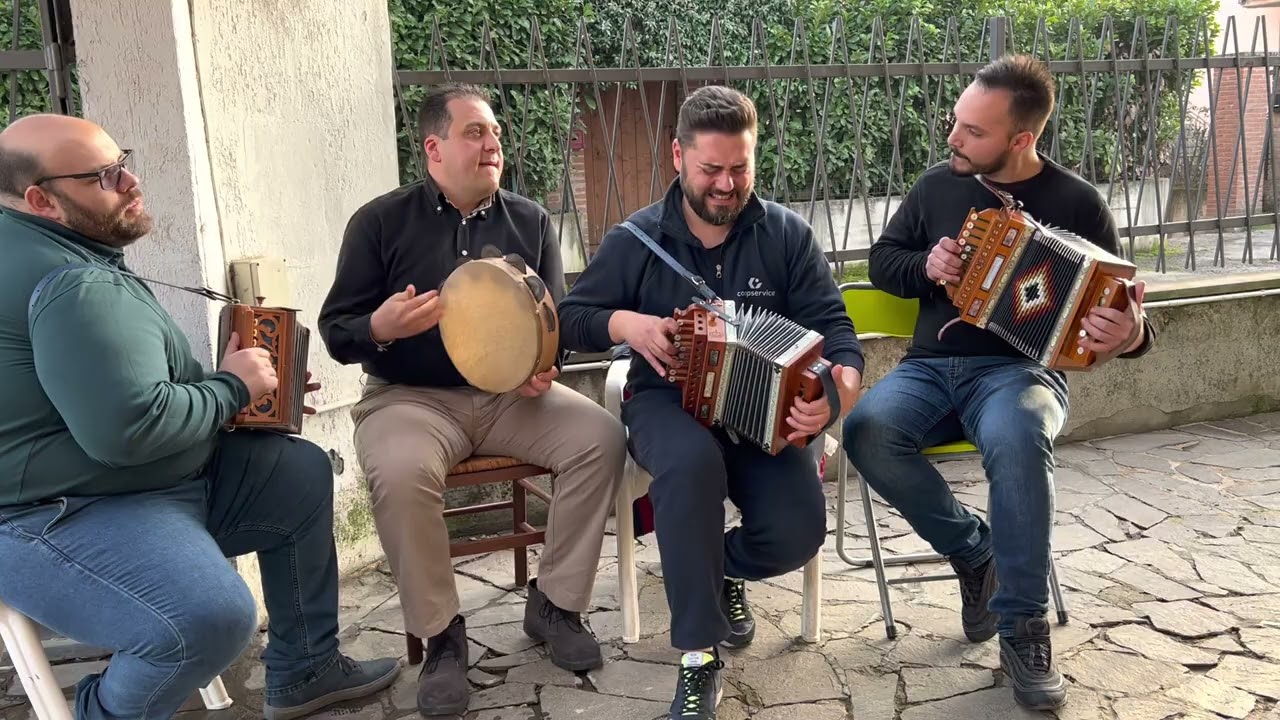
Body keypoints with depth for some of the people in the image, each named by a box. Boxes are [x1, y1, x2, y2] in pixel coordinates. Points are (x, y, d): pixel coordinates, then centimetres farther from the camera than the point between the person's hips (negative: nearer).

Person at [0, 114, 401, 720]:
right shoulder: (74, 286, -24)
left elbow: (135, 385, 21)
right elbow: (130, 428, -34)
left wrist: (250, 392, 11)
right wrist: (232, 386, -16)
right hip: (55, 516, -12)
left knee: (302, 475, 11)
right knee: (214, 616, -35)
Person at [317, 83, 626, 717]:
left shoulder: (529, 221, 10)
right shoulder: (381, 221, 1)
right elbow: (335, 331, 0)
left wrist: (547, 363, -10)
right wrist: (379, 327, -24)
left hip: (512, 395, 3)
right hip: (412, 398, -3)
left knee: (601, 437, -21)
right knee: (400, 473, -35)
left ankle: (554, 604, -4)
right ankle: (440, 634, -12)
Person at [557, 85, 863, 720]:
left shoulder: (787, 234, 2)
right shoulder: (635, 240, 2)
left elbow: (832, 326, -3)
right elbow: (571, 320, 8)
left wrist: (843, 388, -25)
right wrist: (624, 323, -15)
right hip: (668, 403, -1)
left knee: (798, 531, -23)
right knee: (692, 463, -38)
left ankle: (714, 566, 15)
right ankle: (699, 656, -22)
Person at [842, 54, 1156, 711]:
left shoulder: (1076, 203, -1)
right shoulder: (939, 183, 8)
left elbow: (1114, 309, 0)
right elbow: (881, 259, 18)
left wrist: (1132, 334, -25)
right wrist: (924, 268, -5)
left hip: (1019, 370, -3)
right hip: (931, 366, 3)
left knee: (1016, 440, -39)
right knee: (866, 430, -29)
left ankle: (1023, 629, -21)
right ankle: (974, 551, -4)